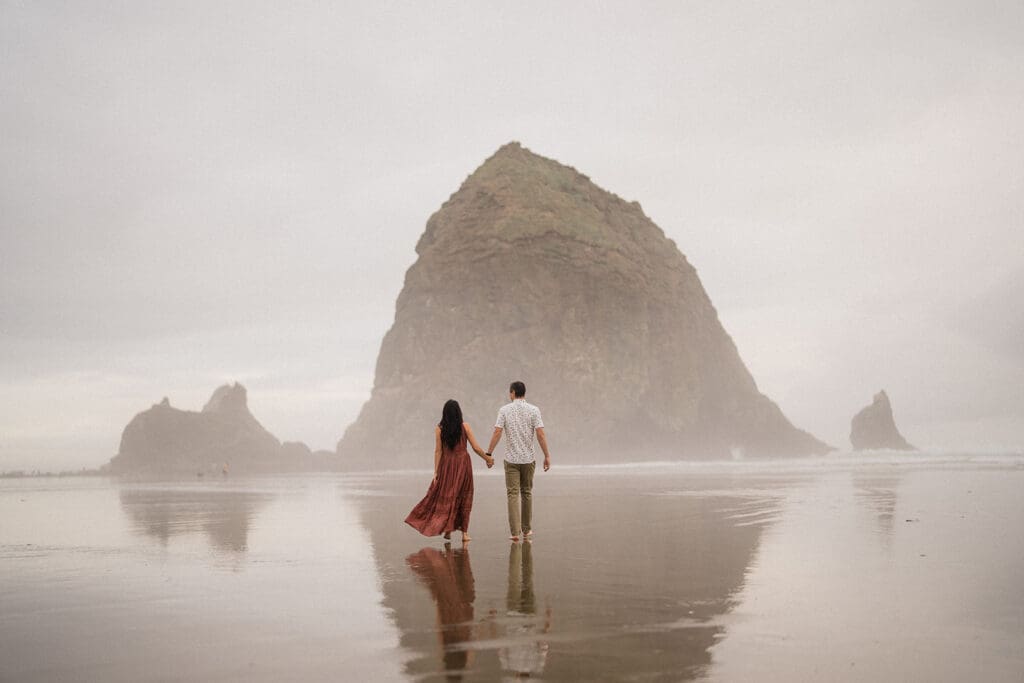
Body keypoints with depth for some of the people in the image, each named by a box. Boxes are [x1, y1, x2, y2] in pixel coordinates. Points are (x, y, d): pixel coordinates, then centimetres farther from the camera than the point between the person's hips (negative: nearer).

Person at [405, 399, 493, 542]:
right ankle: (464, 532, 8)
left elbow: (438, 451, -4)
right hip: (463, 463, 0)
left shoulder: (439, 429, -4)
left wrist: (436, 472, 0)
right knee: (464, 497, 7)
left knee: (446, 496, 11)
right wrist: (488, 458, 10)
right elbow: (476, 447, -4)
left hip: (447, 464, 0)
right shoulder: (465, 427, -5)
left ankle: (448, 529, 6)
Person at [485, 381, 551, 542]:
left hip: (511, 459, -1)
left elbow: (497, 433, -8)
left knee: (513, 494, 0)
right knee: (527, 493, 14)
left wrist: (488, 453, 0)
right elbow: (540, 434, -8)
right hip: (528, 458, 1)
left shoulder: (504, 410, -2)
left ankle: (515, 532, -7)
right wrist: (547, 456, -3)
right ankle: (526, 530, 22)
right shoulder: (534, 410, -1)